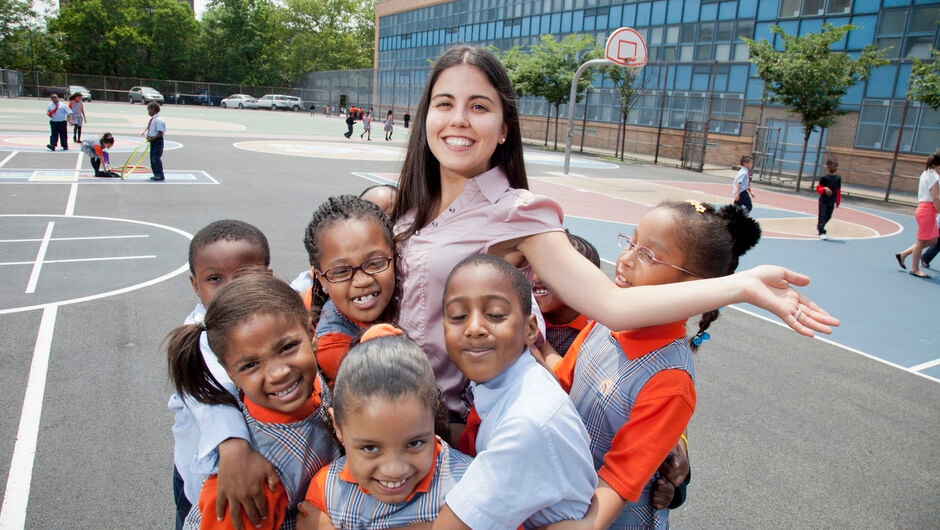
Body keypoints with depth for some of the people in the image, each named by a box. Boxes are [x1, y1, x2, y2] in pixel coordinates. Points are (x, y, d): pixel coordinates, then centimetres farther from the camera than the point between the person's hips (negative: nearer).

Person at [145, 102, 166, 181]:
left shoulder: (159, 120, -17)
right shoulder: (152, 120, 12)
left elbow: (160, 133, -21)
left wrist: (152, 138, -21)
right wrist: (148, 136, 6)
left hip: (158, 141, -10)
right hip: (153, 141, 10)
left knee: (156, 158, -10)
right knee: (152, 158, 12)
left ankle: (160, 175, -4)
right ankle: (156, 174, 19)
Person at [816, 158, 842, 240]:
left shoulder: (838, 178, 5)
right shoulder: (824, 178, -10)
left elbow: (838, 191, 11)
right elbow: (818, 188, -8)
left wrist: (838, 201, 12)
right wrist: (824, 189, -29)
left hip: (832, 201, 5)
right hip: (823, 200, -5)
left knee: (828, 217, 12)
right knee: (822, 216, -8)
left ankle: (819, 228, 33)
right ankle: (822, 232, -9)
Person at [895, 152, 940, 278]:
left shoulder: (926, 173, 13)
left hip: (923, 209, 9)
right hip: (927, 210, -9)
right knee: (922, 241, 0)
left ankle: (903, 254, 19)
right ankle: (915, 269, 9)